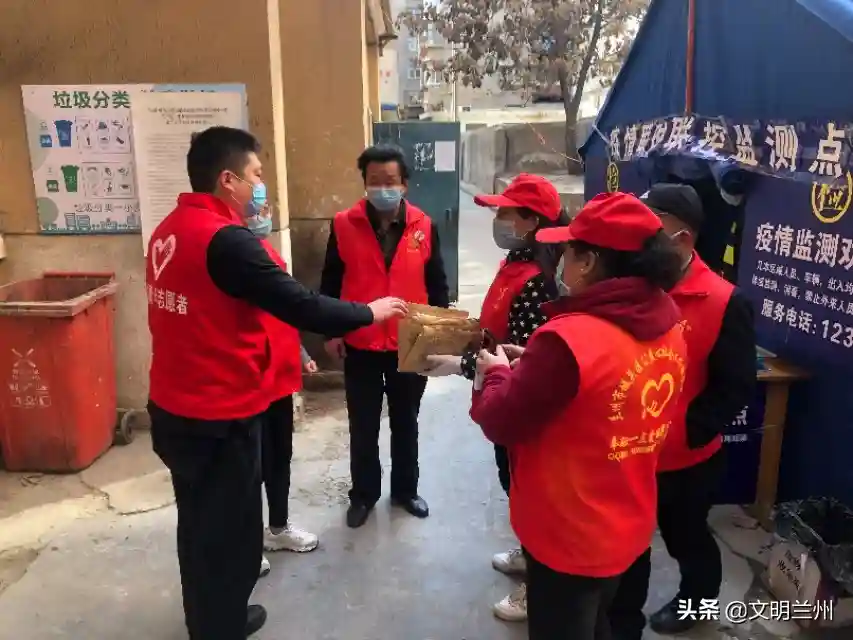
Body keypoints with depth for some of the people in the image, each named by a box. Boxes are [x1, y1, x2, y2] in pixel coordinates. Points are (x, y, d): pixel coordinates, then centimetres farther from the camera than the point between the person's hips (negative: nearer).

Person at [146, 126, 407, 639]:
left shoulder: (169, 231, 6)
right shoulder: (226, 239, -22)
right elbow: (299, 305, -22)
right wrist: (370, 312, -9)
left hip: (174, 408, 9)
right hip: (220, 415, -9)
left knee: (200, 523, 24)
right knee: (229, 530, 10)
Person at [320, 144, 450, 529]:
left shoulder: (424, 227, -2)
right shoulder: (343, 225, -5)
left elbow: (437, 284, 5)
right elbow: (330, 283, 2)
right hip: (360, 345, -1)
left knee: (405, 423, 16)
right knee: (363, 427, 11)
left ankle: (405, 490, 35)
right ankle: (363, 494, 31)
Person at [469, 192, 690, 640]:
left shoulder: (568, 338, -30)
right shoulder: (667, 330, -4)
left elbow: (500, 423, -19)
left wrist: (497, 374, 0)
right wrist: (533, 367, 5)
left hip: (568, 535, -7)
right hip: (627, 527, 7)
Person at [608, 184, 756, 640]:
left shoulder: (724, 303, -17)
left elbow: (735, 389, -13)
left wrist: (686, 430, -21)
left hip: (687, 459, -3)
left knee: (687, 539, 24)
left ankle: (697, 598, 54)